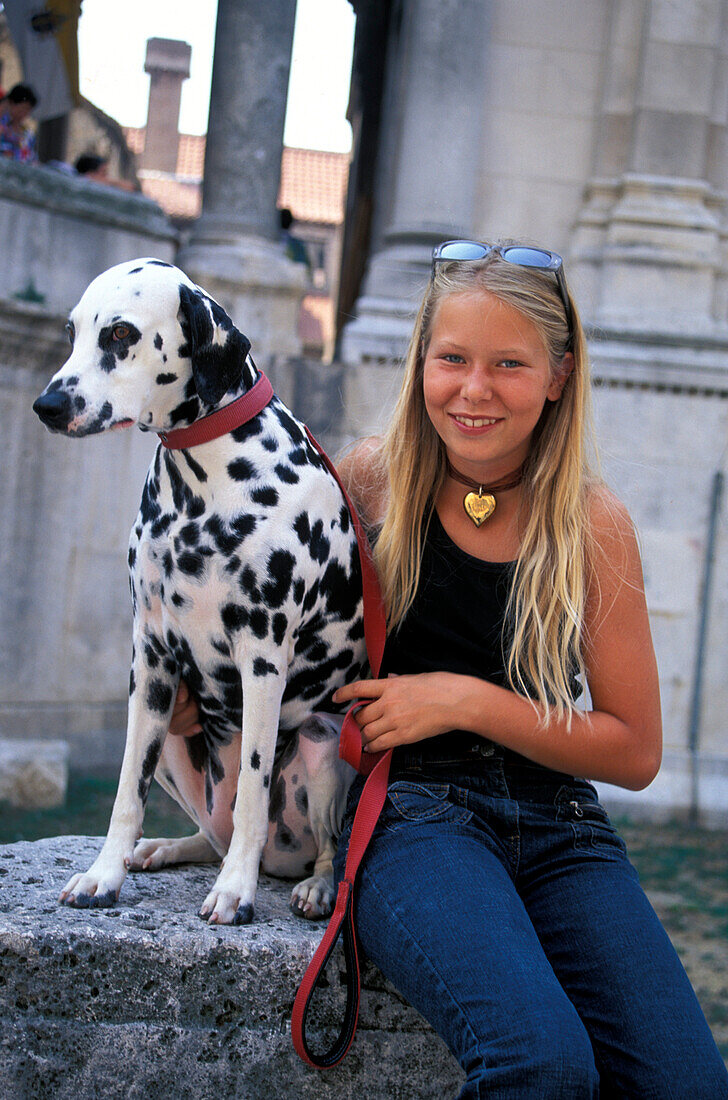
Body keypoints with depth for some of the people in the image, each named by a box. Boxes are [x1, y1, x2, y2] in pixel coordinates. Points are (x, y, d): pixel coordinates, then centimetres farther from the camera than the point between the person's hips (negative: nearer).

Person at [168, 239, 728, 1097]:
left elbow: (635, 752, 3)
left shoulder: (593, 526, 2)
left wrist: (465, 699, -7)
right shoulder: (371, 479, 4)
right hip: (409, 812, -2)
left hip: (562, 831, 2)